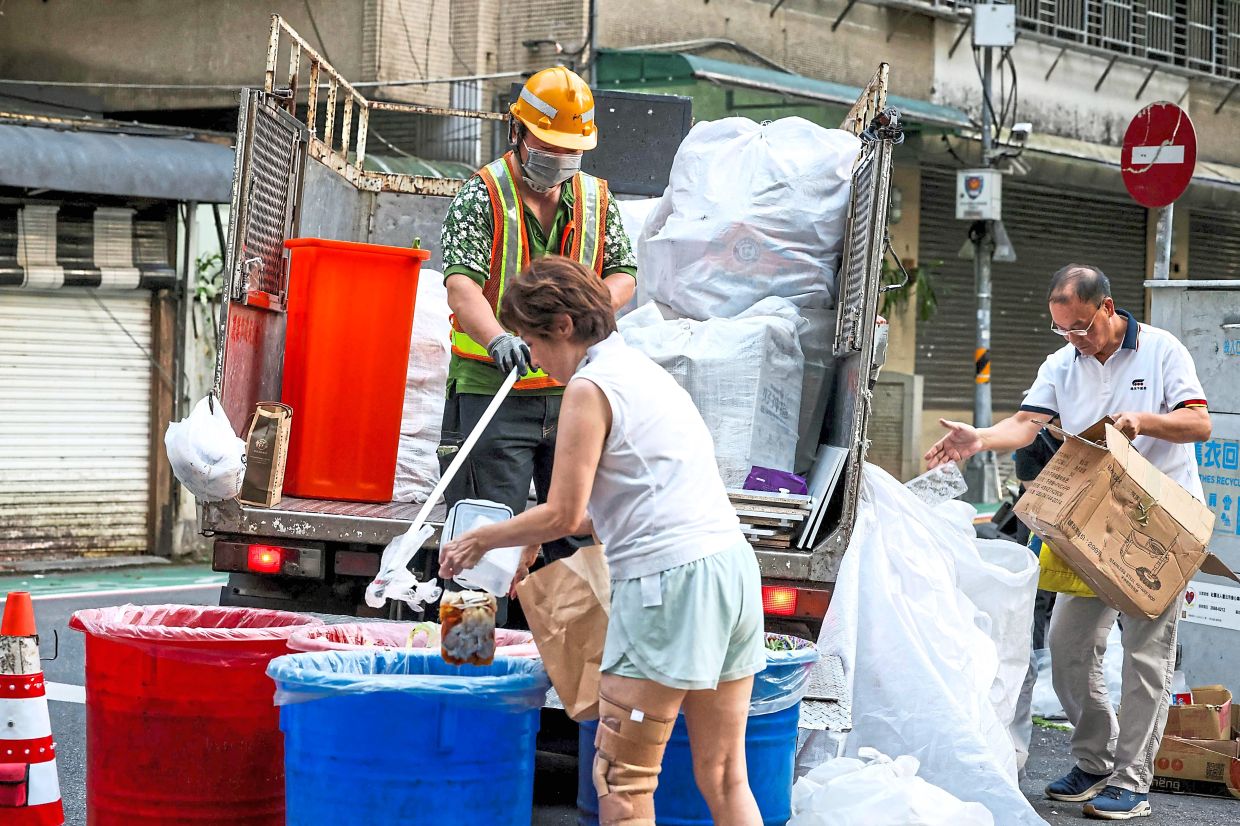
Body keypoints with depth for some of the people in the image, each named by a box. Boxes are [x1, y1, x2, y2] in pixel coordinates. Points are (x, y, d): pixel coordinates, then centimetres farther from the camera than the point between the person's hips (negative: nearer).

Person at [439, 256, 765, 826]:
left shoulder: (590, 388, -5)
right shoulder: (644, 371, 22)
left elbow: (563, 515, -7)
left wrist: (481, 540, 6)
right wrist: (535, 543, 27)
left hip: (667, 580, -9)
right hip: (731, 564, 9)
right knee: (724, 778, 10)